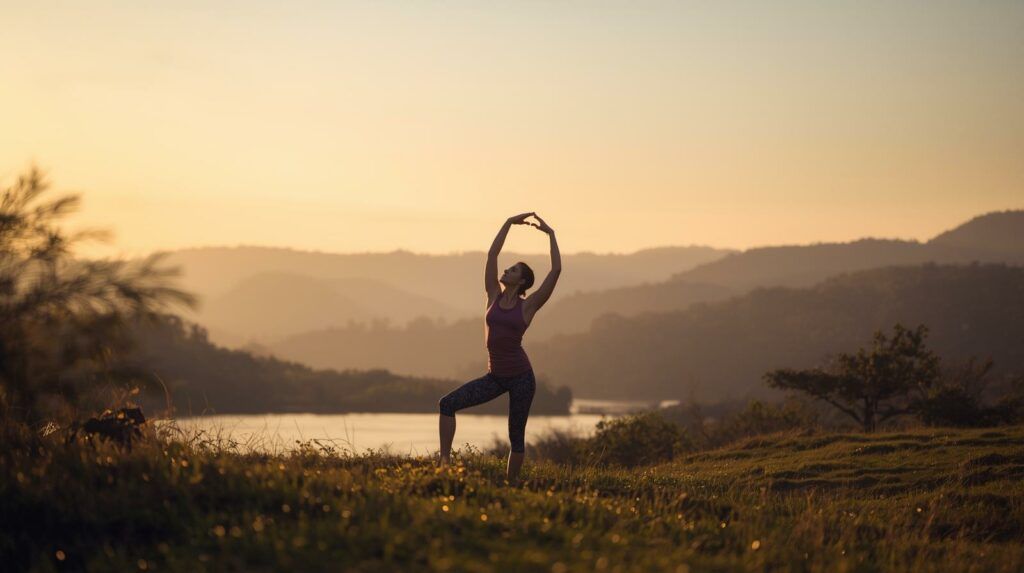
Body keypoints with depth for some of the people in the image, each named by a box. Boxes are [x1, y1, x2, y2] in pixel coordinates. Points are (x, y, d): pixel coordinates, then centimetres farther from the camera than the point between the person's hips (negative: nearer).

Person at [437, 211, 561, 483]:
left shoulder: (529, 305, -5)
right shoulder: (494, 296, 6)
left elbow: (556, 270, -10)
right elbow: (492, 255, 7)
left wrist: (551, 234, -4)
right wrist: (509, 223, 10)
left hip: (520, 377, -4)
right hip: (495, 377, 4)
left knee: (516, 436, 3)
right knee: (448, 403, -14)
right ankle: (444, 462, -15)